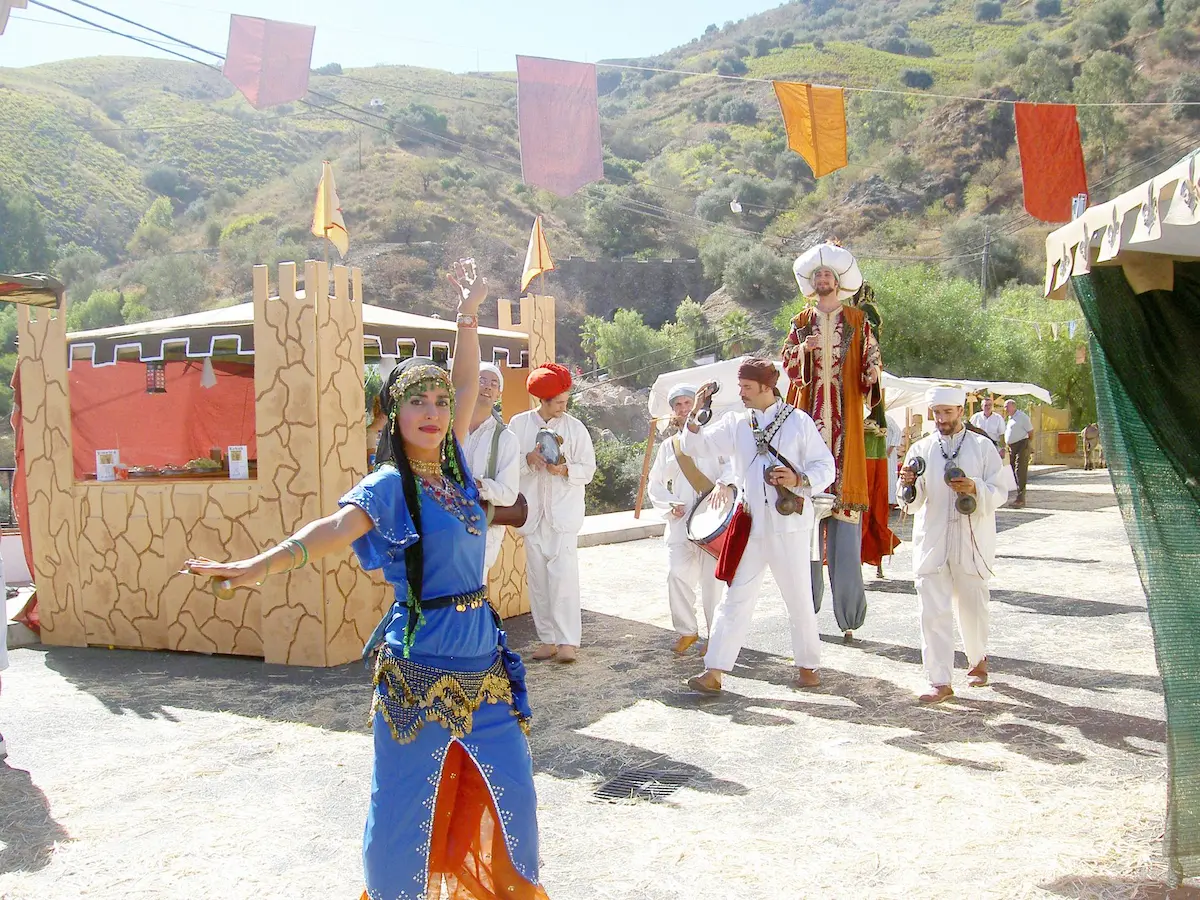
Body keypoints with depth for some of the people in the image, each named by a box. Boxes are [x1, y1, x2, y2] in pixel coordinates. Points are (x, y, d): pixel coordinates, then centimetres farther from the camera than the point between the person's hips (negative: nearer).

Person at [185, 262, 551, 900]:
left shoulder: (454, 466, 6)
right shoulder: (388, 486, -12)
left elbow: (467, 387, 14)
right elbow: (336, 527, -29)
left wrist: (469, 316, 15)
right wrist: (261, 565, -45)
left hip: (482, 660, 7)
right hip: (420, 667, -6)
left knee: (510, 784, 15)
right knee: (406, 805, 3)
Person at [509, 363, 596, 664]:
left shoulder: (575, 427, 1)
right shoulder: (519, 424, 3)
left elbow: (588, 469, 2)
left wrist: (565, 470, -16)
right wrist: (529, 459, -14)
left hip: (563, 513, -2)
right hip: (532, 512, 2)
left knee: (563, 577, -10)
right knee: (538, 578, 6)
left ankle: (568, 641, -6)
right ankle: (548, 639, 15)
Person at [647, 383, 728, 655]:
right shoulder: (668, 446, 19)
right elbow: (655, 485, 18)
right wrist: (670, 504, -1)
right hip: (680, 521, 3)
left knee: (712, 578, -4)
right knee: (677, 575, -9)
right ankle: (687, 630, 8)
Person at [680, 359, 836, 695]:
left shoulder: (798, 421, -2)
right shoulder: (735, 423, 7)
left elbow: (825, 467, -1)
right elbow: (696, 447, 5)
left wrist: (799, 481, -18)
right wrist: (695, 414, -9)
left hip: (789, 526, -2)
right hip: (748, 527, 2)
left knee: (800, 600, 9)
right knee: (735, 598, 1)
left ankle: (807, 666, 27)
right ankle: (714, 672, 1)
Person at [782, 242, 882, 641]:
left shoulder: (858, 322, 10)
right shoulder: (801, 323, 16)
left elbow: (872, 361, 4)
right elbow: (788, 364, 7)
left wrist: (872, 377, -18)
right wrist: (804, 350, -13)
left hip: (844, 417, -2)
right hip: (809, 414, 2)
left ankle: (849, 613, -2)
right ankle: (807, 605, 5)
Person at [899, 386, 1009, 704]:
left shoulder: (983, 447, 4)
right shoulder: (920, 449, 6)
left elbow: (1000, 492, 0)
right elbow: (912, 502, 2)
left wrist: (975, 489, -20)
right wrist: (909, 485, -20)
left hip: (970, 542, 0)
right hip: (931, 542, 1)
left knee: (972, 607, 13)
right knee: (933, 612, -5)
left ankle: (978, 660, 39)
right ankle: (940, 681, 0)